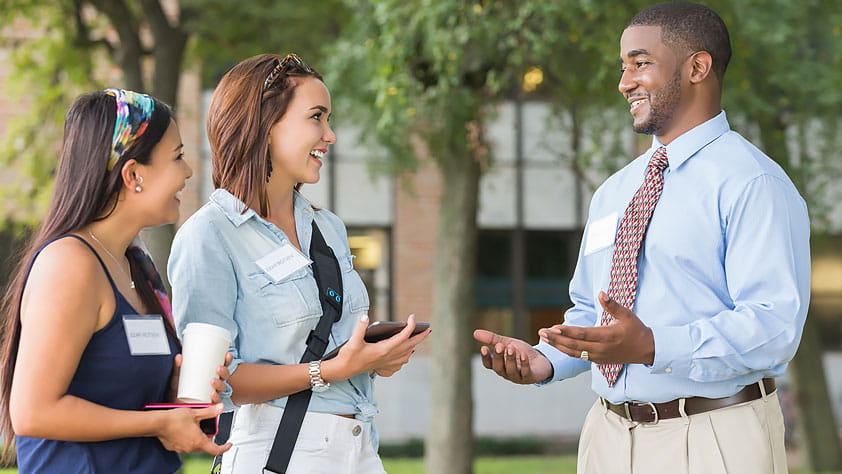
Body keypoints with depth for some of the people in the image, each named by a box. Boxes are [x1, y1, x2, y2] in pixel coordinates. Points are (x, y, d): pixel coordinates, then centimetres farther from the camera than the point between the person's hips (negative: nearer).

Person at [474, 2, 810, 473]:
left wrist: (652, 347, -30)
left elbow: (773, 326, -19)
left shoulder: (753, 185, -10)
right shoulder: (613, 194, 14)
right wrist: (544, 361, -2)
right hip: (609, 435, 6)